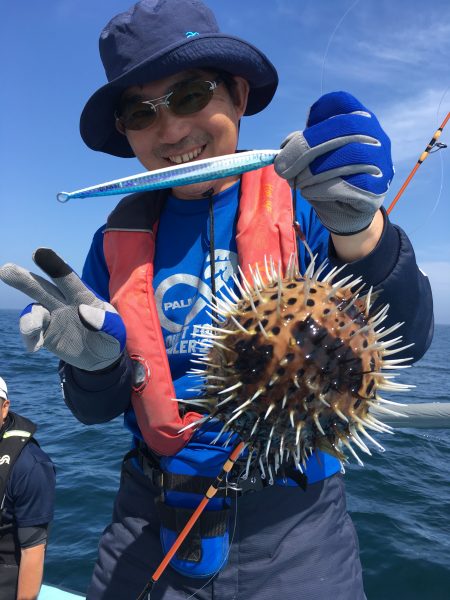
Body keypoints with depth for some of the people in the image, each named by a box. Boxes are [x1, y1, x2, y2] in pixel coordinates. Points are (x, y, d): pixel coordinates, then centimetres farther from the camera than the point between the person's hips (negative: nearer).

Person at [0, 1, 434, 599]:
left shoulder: (304, 204, -9)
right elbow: (98, 408, 1)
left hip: (293, 530, -2)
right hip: (150, 518, 3)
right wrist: (96, 358, -21)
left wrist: (358, 225, -36)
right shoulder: (120, 238, -2)